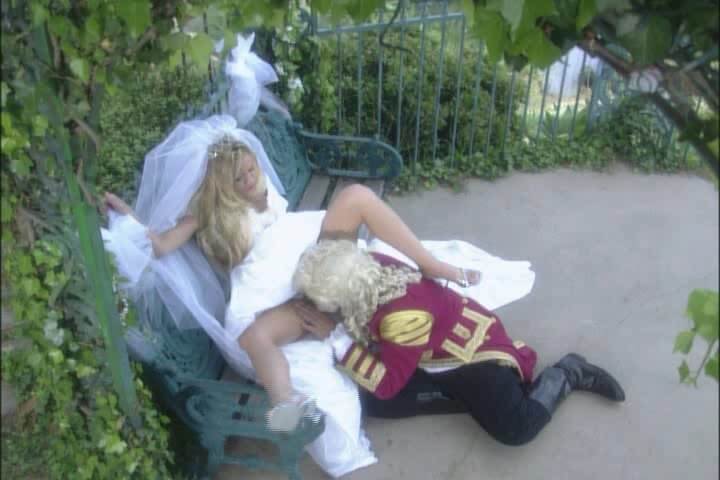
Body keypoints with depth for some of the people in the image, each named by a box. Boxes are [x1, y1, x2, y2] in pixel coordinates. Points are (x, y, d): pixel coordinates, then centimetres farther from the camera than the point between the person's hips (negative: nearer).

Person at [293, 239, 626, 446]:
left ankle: (565, 374, 7)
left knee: (515, 430, -21)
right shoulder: (367, 266, -17)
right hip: (432, 356, 8)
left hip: (474, 347, -8)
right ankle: (468, 396, 1)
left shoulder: (403, 316, -40)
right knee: (372, 404, -9)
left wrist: (335, 336, -32)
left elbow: (387, 384, -31)